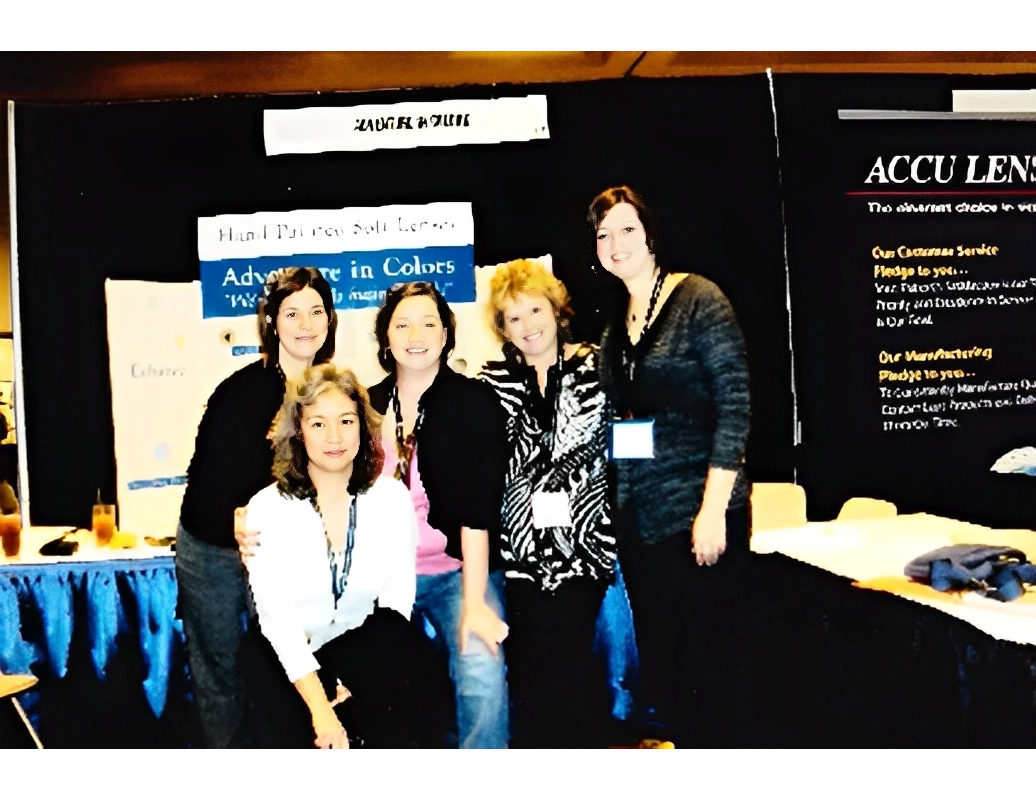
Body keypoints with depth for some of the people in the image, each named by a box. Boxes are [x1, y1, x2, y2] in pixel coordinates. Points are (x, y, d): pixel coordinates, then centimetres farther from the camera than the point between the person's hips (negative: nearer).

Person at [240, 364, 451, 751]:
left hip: (368, 655, 2)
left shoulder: (392, 498, -4)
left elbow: (398, 597, -4)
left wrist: (358, 681, -15)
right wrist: (320, 708, -22)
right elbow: (277, 617, -14)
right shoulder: (267, 509, -9)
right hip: (290, 658, -1)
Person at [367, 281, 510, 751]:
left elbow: (478, 507, -15)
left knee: (483, 674, -23)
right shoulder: (369, 405, 2)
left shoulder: (474, 402, -8)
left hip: (457, 572, -3)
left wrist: (474, 601, -20)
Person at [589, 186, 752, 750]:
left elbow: (734, 403, -13)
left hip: (698, 510, -6)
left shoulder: (697, 299, -8)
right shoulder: (615, 324, 11)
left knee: (711, 655, 3)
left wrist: (714, 507, -18)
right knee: (659, 655, 13)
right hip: (640, 513, 6)